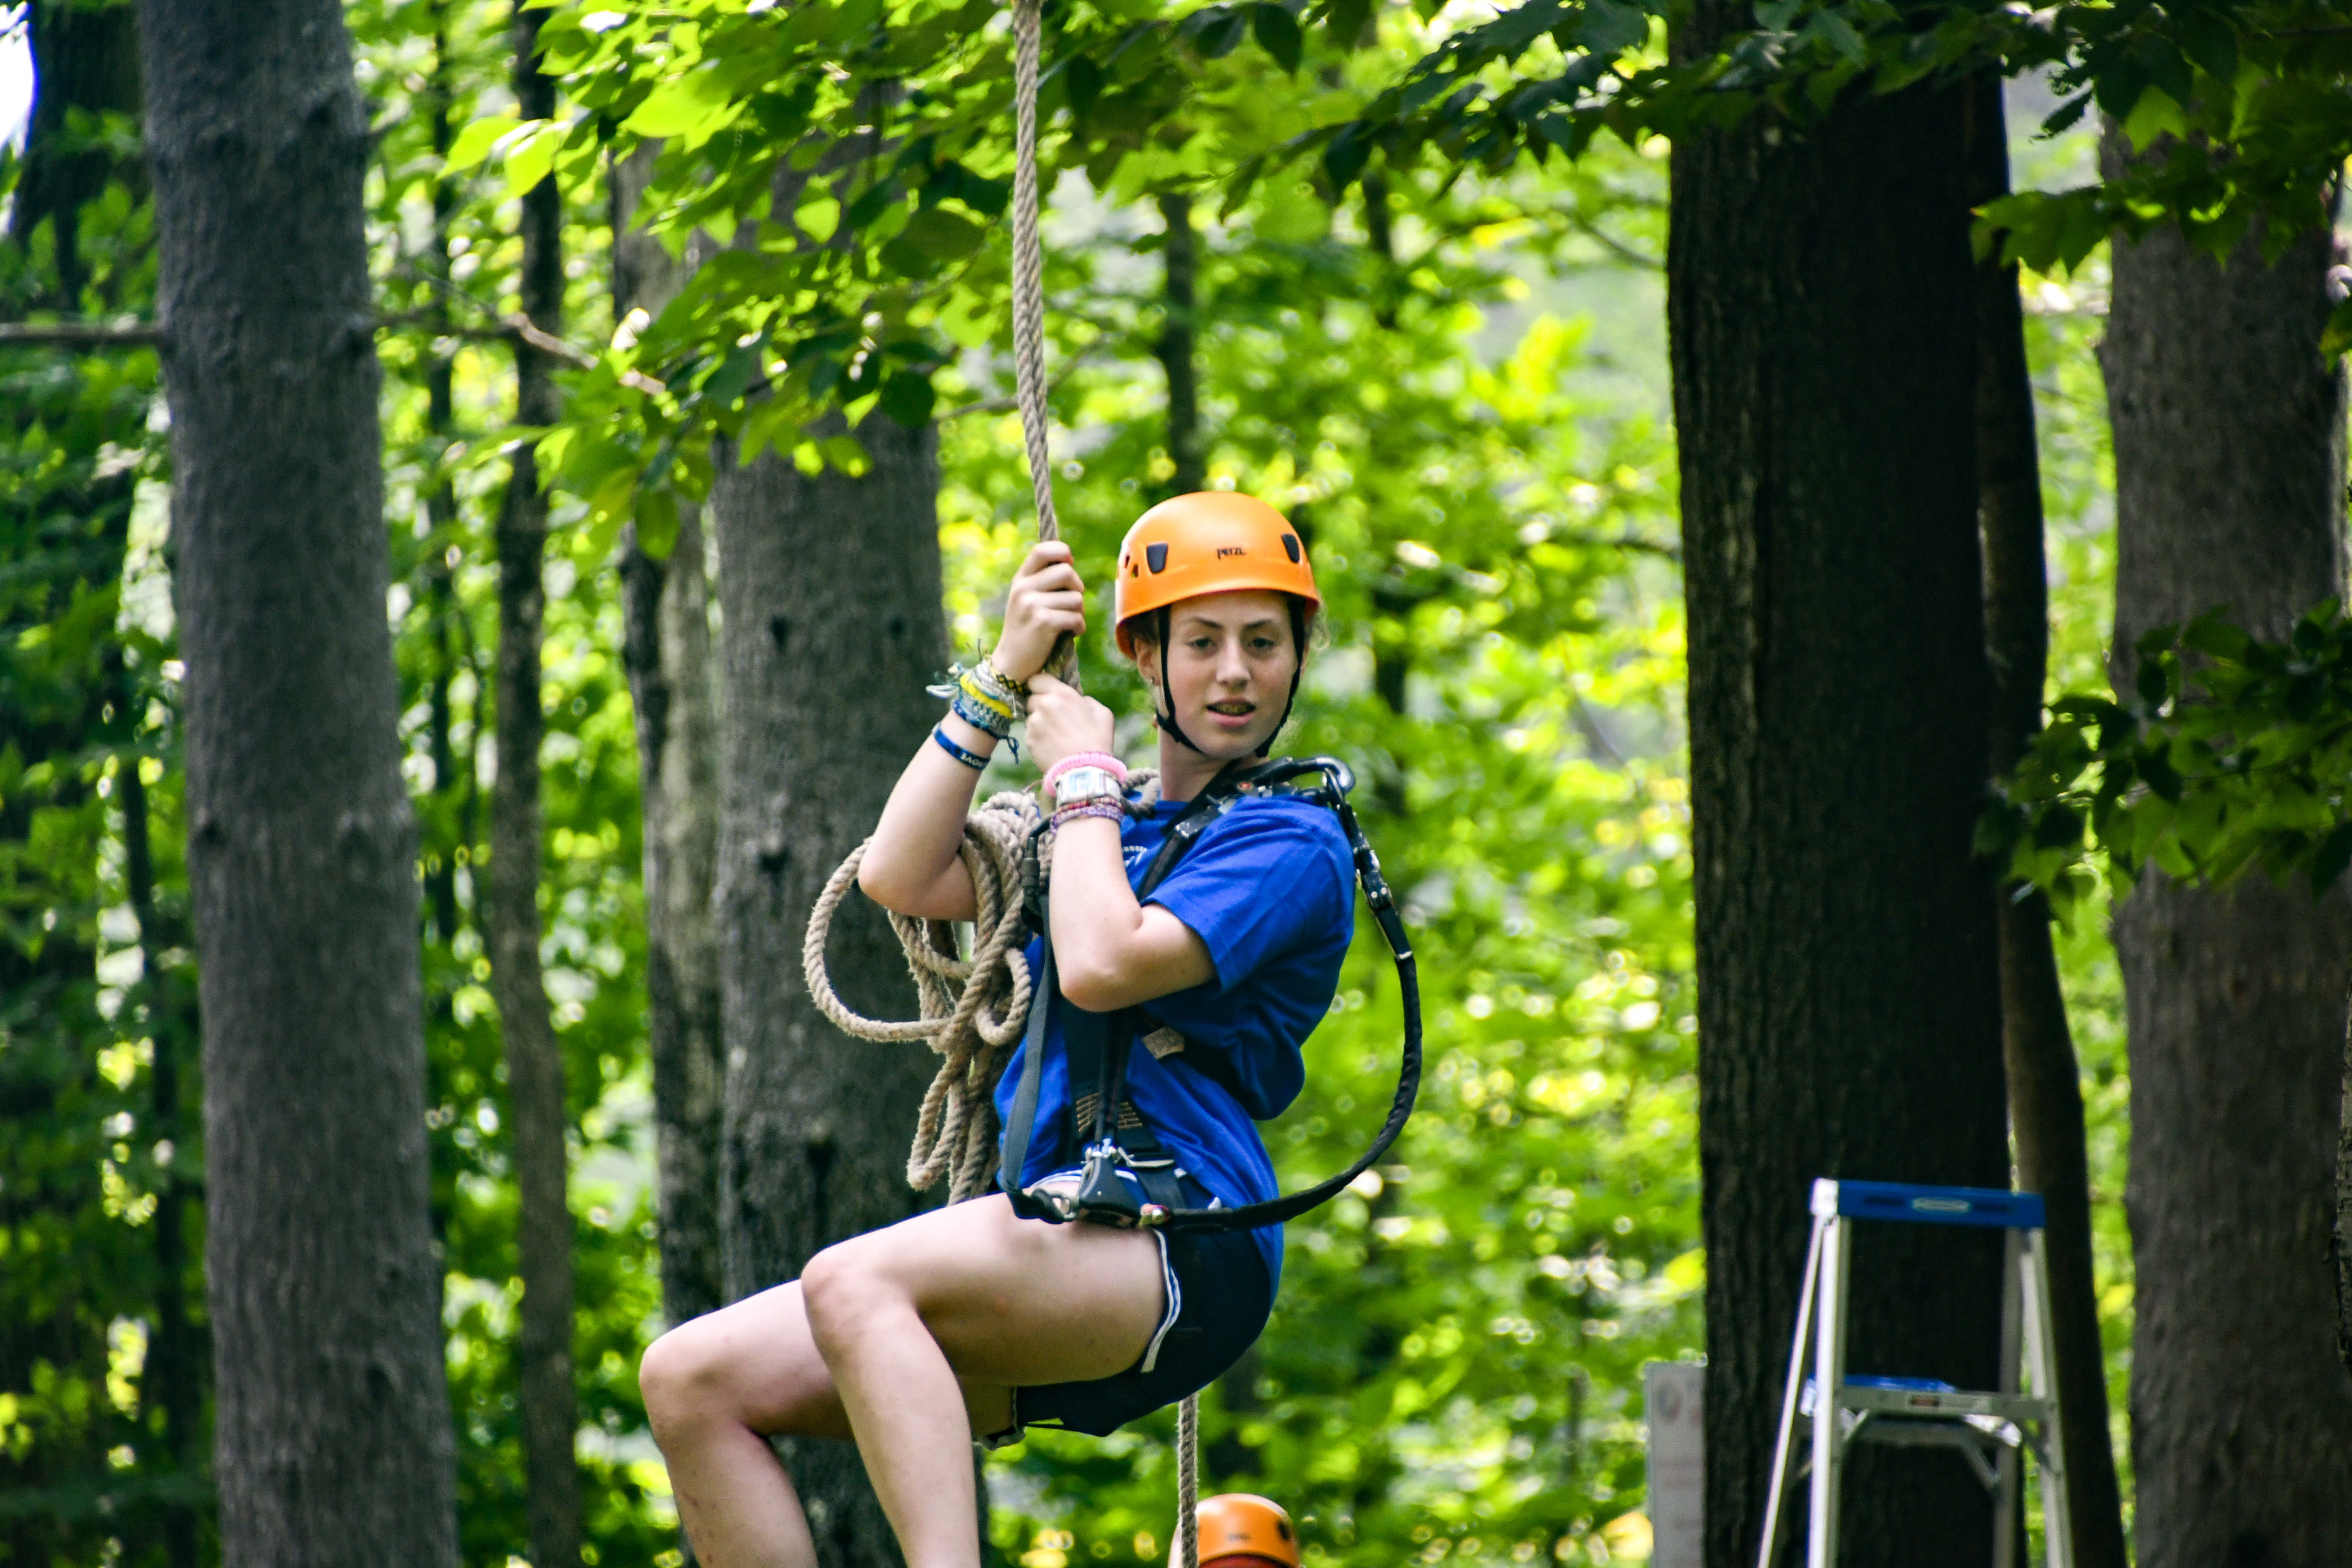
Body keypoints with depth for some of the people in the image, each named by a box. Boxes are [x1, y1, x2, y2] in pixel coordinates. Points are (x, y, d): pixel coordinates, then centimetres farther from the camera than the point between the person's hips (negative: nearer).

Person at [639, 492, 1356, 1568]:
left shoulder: (1291, 843, 0)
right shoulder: (1115, 826, 24)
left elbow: (1102, 965, -14)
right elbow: (901, 878, 14)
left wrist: (1084, 778, 1)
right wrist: (1004, 678, 11)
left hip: (1182, 1247, -8)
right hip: (1059, 1235, 8)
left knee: (851, 1282, -35)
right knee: (690, 1379, -4)